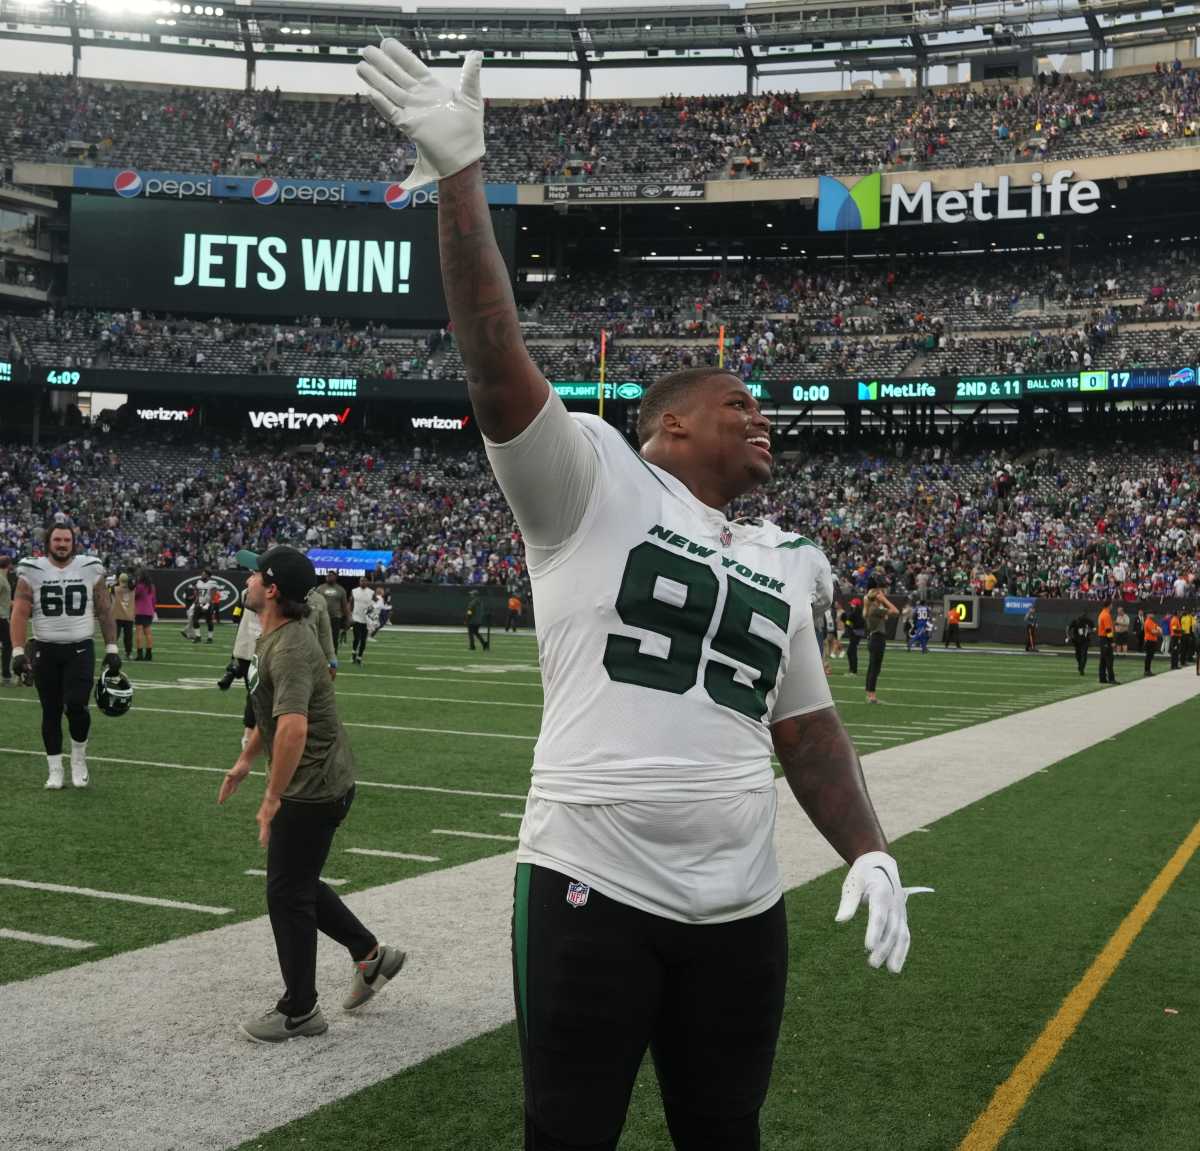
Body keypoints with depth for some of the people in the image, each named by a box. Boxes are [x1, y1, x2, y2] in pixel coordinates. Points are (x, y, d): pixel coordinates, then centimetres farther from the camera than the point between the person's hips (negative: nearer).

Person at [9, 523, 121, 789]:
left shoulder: (90, 570, 1)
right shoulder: (32, 572, -1)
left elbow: (105, 612, 5)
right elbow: (20, 613, -3)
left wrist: (112, 648, 1)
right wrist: (18, 651, -12)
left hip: (81, 650, -1)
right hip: (46, 651, 1)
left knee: (76, 706, -15)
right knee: (51, 712, 7)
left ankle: (79, 757, 10)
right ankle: (54, 769, 18)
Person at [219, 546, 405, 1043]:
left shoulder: (290, 649, -25)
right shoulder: (273, 638, 9)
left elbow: (293, 727, -38)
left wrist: (272, 798, -33)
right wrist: (245, 760, 29)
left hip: (311, 789, -10)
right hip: (321, 784, 10)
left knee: (287, 893, 2)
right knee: (298, 885, 20)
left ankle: (299, 1011, 16)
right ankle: (370, 955, 32)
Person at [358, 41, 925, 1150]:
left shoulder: (782, 562, 14)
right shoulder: (592, 486, -4)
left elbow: (806, 726, 17)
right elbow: (497, 362, -17)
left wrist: (869, 850, 5)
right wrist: (460, 175, -23)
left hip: (742, 911, 6)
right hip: (592, 891, -5)